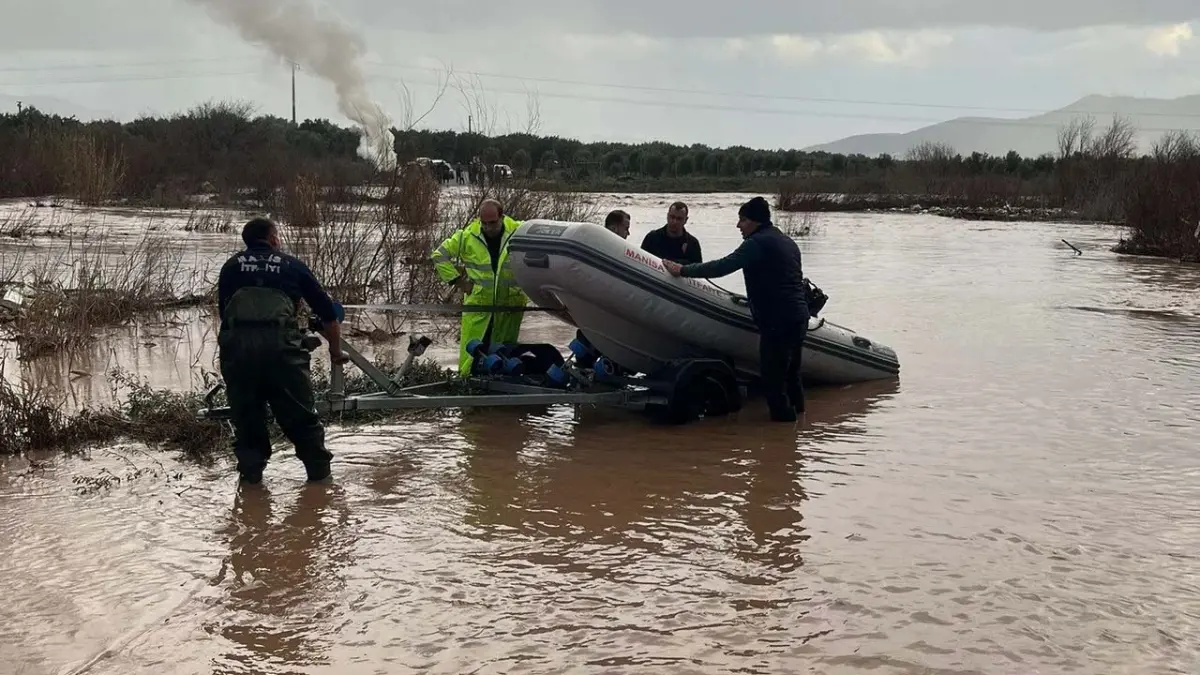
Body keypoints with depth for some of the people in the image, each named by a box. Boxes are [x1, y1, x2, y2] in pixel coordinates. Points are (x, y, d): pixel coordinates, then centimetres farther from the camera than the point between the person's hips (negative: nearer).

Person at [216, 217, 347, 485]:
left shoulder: (231, 266, 24)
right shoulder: (292, 265, 21)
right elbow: (328, 313, 25)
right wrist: (336, 351, 38)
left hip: (236, 342, 1)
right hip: (280, 342, -1)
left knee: (245, 414, 16)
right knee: (300, 414, 10)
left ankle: (251, 472, 15)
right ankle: (319, 472, 15)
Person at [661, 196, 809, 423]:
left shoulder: (757, 243, -11)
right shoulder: (788, 242, 19)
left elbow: (722, 267, -16)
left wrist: (682, 270, -9)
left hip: (777, 321, -10)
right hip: (799, 316, 10)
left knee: (772, 376, -4)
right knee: (791, 372, 20)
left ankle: (782, 416, 0)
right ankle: (797, 412, 29)